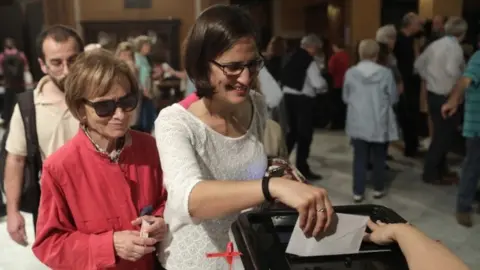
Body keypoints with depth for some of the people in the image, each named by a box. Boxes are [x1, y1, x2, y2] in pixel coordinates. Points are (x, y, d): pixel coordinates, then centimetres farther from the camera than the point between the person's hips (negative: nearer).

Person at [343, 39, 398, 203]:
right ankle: (378, 189, 25)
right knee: (379, 158, 14)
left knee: (360, 157, 7)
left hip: (358, 124, 1)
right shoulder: (386, 73, -10)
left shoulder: (350, 73, -6)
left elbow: (346, 98, 4)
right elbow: (393, 98, -1)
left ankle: (358, 192, 9)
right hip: (379, 124, -1)